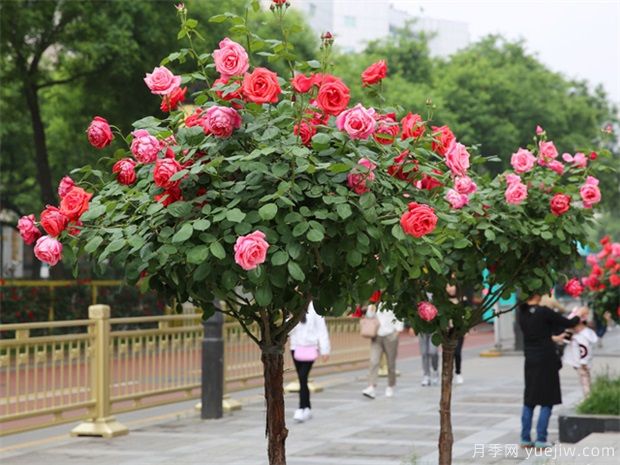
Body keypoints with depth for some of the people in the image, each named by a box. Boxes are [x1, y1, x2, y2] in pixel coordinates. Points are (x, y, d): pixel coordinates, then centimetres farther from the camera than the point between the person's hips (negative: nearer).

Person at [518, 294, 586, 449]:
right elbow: (568, 323, -7)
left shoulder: (521, 313, 1)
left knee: (529, 401, 13)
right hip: (546, 360, -6)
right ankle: (541, 439, -2)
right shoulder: (543, 312, -16)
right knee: (547, 401, 2)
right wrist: (578, 316, 15)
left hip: (530, 360, 6)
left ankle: (525, 438, 13)